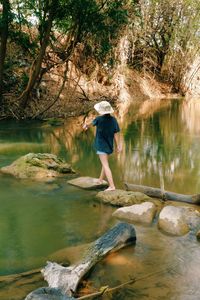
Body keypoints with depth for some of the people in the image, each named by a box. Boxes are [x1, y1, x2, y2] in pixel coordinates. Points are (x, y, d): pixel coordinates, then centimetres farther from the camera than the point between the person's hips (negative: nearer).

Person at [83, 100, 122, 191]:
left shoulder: (99, 119, -16)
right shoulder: (113, 120, -6)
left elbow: (92, 122, 7)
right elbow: (116, 133, -6)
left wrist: (86, 124, 29)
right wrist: (118, 145, -1)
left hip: (101, 145, -6)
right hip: (109, 145, 6)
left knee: (105, 165, -7)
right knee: (105, 163, 24)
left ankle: (112, 186, -13)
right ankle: (100, 180, 42)